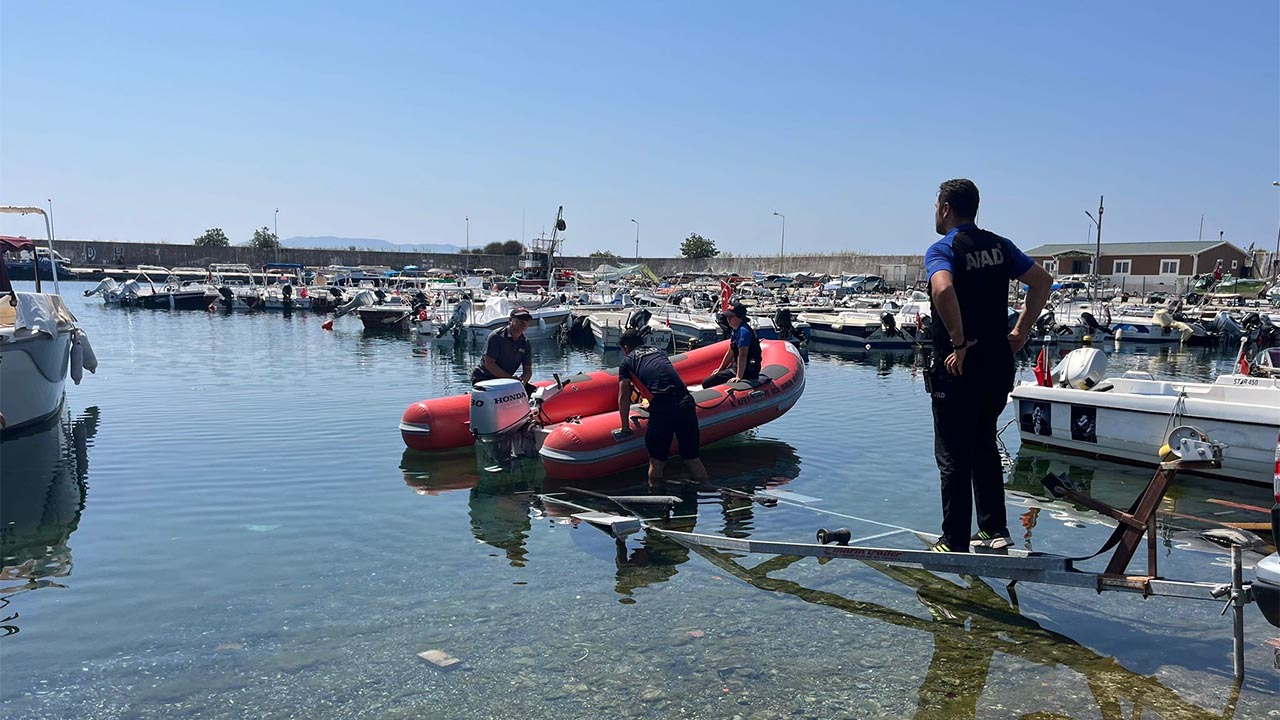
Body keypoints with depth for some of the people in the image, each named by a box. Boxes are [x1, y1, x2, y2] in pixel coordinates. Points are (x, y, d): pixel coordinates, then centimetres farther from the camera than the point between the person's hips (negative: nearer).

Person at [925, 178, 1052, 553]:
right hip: (998, 364, 7)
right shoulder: (999, 245, 9)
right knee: (984, 447, 20)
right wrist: (1020, 331, 9)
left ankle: (955, 543, 9)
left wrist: (960, 342, -23)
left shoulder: (942, 249, -12)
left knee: (953, 456, 3)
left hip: (958, 369, -7)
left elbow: (943, 290, -33)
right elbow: (1043, 281, 9)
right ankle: (995, 530, 24)